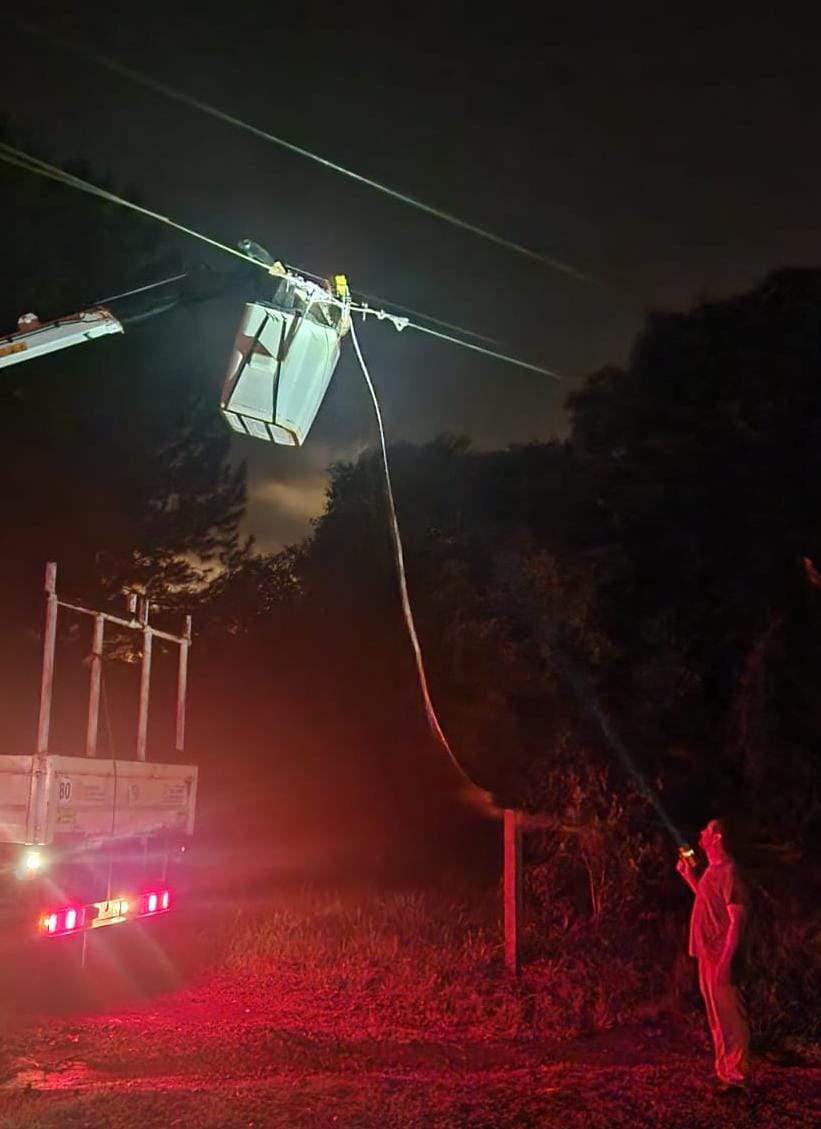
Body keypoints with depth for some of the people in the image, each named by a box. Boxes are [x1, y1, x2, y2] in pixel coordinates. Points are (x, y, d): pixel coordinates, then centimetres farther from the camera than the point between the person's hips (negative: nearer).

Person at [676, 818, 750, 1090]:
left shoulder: (726, 870, -17)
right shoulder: (712, 869, 12)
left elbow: (736, 919, -21)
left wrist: (724, 961, -24)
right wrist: (688, 876, 17)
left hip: (719, 956, -10)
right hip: (707, 954, 10)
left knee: (727, 1016, -3)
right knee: (717, 1016, 16)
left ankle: (736, 1075, 4)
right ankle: (725, 1071, 26)